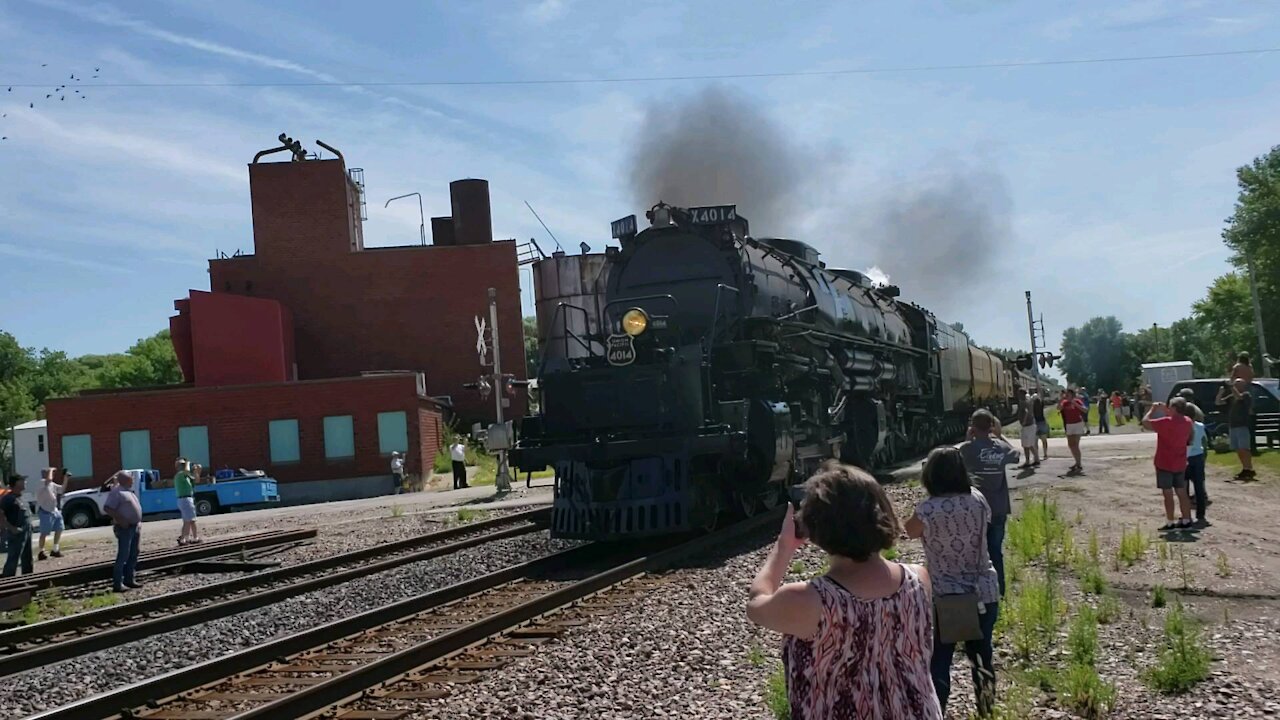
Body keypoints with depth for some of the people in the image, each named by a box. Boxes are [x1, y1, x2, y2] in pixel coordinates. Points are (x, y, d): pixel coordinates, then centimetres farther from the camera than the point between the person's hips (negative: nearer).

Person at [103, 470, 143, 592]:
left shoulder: (128, 491, 17)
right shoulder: (117, 492, -11)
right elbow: (107, 508, -19)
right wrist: (120, 520, -23)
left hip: (135, 527, 9)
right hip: (125, 528, -9)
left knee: (133, 555, 12)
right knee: (123, 556, -9)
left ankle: (129, 579, 20)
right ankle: (117, 583, -8)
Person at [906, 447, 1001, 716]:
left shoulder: (928, 510, -18)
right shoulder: (978, 500, -7)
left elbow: (910, 531, 2)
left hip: (943, 597, -4)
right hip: (984, 593, 4)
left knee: (938, 660, 9)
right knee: (981, 653, 21)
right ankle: (987, 710, 35)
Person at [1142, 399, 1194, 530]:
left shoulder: (1166, 422, -22)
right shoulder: (1188, 422, 0)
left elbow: (1145, 422, -18)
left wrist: (1153, 409, -4)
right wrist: (1165, 411, 14)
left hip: (1165, 464, -6)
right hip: (1180, 464, 7)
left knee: (1168, 494, -2)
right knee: (1182, 492, 13)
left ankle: (1170, 523, 0)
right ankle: (1186, 520, 17)